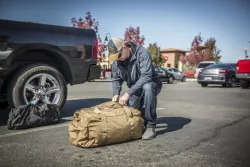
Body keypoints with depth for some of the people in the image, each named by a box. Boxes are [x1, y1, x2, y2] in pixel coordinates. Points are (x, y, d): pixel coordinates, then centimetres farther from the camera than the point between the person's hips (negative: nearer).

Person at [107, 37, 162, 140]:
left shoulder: (141, 53, -26)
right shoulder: (116, 61, -7)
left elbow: (146, 76, -35)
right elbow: (116, 79, 1)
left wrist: (128, 94, -39)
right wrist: (116, 94, -20)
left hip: (151, 85, -5)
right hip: (135, 89, 6)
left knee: (147, 88, -39)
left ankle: (150, 126, -27)